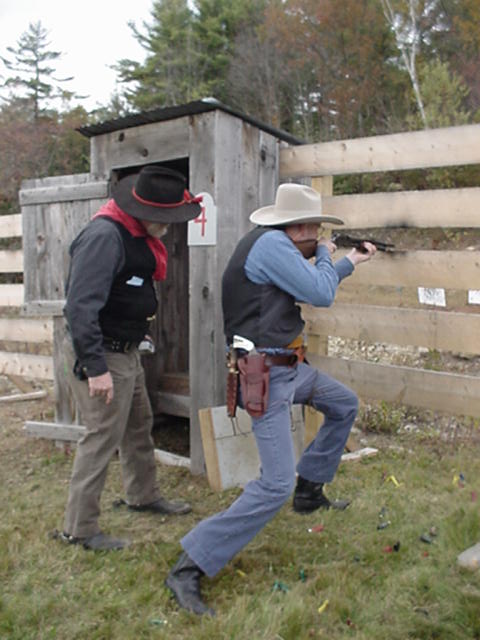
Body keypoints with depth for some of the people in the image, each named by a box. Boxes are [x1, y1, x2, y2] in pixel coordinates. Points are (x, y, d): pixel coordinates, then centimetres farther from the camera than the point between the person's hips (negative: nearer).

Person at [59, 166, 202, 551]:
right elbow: (81, 306, -29)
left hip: (126, 351, 10)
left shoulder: (138, 234, 7)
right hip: (100, 353, -10)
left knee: (139, 425, 21)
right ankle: (80, 529, 11)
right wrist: (95, 368, -29)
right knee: (103, 437, -4)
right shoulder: (104, 236, -24)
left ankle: (144, 496, 41)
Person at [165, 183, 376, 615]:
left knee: (345, 405, 29)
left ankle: (309, 490, 39)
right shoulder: (271, 244, -21)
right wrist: (324, 254, 0)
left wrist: (351, 262, 35)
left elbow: (313, 286, 29)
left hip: (289, 366, 11)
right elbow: (322, 295, -18)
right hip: (266, 376, -11)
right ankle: (190, 567, -7)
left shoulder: (276, 245, 11)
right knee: (276, 485, -14)